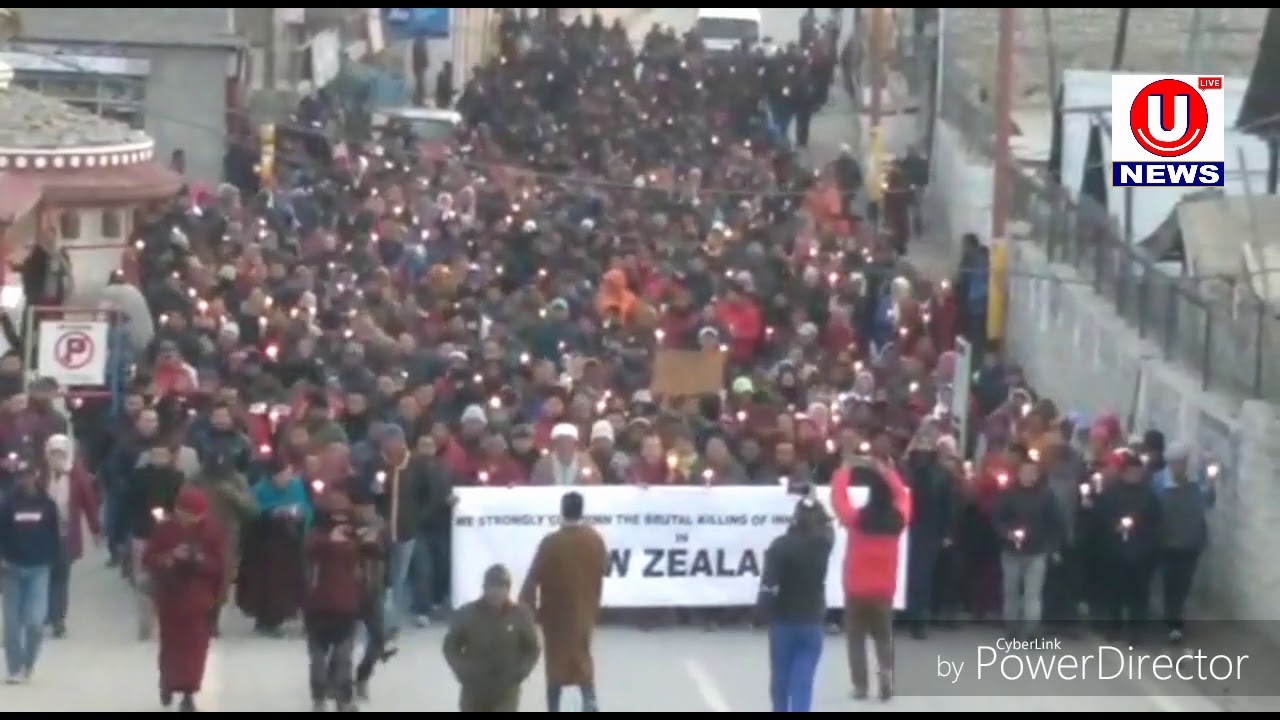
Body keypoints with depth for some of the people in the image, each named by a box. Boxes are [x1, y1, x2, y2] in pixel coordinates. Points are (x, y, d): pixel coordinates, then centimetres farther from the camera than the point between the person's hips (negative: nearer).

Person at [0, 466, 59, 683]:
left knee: (34, 621, -9)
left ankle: (28, 663, 15)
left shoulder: (47, 504, 0)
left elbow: (53, 535, 6)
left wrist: (51, 560, 0)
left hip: (38, 569, 0)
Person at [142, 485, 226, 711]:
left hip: (198, 599, 0)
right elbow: (148, 560, -8)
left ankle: (188, 692, 6)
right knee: (171, 643, 11)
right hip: (170, 597, 0)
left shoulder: (211, 531, -7)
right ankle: (167, 682, 37)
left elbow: (220, 566, -4)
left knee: (195, 646, -3)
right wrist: (169, 558, -26)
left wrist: (202, 561, -24)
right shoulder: (164, 528, -10)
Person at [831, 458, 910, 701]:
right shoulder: (898, 518, -7)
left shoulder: (857, 518, -16)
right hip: (884, 589, 3)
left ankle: (860, 685, 5)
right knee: (884, 636, 16)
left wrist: (845, 470, 8)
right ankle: (886, 673, -8)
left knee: (856, 636, 11)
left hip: (857, 588, -2)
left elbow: (838, 494, -4)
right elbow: (902, 493, 12)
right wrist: (887, 473, 16)